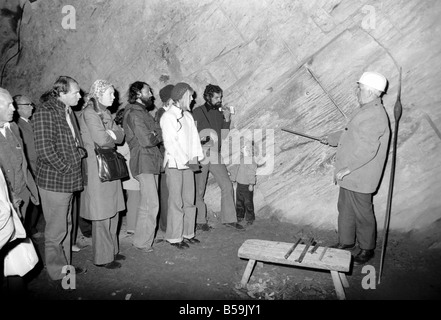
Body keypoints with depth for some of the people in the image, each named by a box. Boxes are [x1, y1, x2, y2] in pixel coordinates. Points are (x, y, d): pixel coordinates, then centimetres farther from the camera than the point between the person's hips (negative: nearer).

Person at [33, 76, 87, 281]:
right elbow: (45, 149, -21)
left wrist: (80, 155, 7)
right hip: (53, 181, -9)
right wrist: (66, 168, -14)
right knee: (56, 229, 4)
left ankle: (65, 265, 34)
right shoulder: (45, 112, -15)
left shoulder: (67, 111, 13)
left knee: (66, 226, 19)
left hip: (68, 180, 9)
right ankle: (57, 272, 21)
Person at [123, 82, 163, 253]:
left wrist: (155, 134, -5)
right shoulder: (135, 113, -11)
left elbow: (156, 133, 15)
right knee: (151, 204, -7)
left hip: (151, 161, 10)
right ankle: (143, 243, 5)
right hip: (143, 162, -10)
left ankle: (144, 238, 25)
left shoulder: (142, 112, 21)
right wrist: (160, 135, -2)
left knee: (147, 203, 14)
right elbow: (146, 140, -19)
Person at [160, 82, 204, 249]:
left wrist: (196, 157, -1)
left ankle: (187, 234, 21)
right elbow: (171, 143, -13)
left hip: (189, 164, 7)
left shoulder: (188, 115, 15)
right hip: (174, 165, -7)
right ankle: (174, 237, 9)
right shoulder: (167, 117, -7)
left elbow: (195, 138, 12)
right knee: (176, 202, -2)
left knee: (189, 201, 10)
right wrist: (186, 161, -14)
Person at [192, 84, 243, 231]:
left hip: (215, 155, 5)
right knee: (199, 190, 3)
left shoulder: (219, 112, 11)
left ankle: (229, 219, 13)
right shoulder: (197, 112, -4)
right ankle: (200, 221, 18)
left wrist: (227, 120, 0)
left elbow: (222, 136, 11)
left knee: (227, 186, 1)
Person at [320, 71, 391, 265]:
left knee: (362, 214, 6)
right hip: (349, 176, 10)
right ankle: (346, 241, 37)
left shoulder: (375, 115, -22)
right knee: (345, 209, 20)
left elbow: (368, 149, -29)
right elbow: (350, 134, 26)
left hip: (360, 178, -10)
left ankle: (367, 250, 24)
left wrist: (347, 168, -28)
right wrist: (331, 138, 31)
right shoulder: (367, 111, 12)